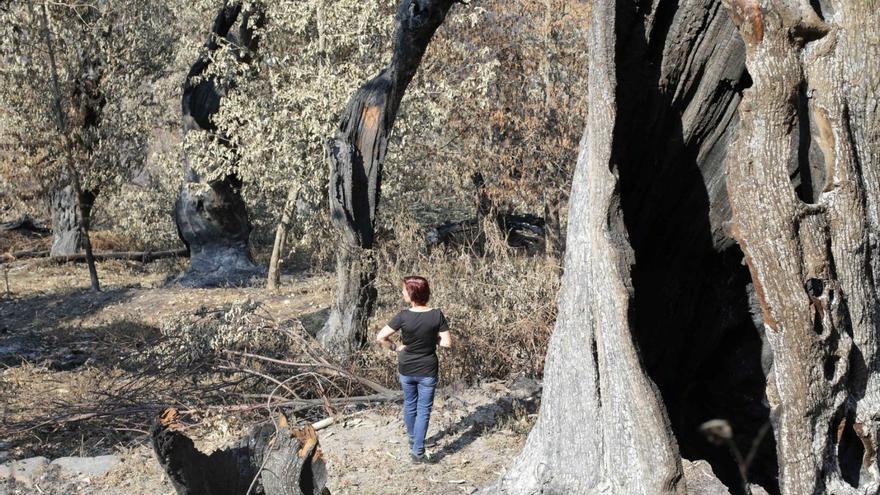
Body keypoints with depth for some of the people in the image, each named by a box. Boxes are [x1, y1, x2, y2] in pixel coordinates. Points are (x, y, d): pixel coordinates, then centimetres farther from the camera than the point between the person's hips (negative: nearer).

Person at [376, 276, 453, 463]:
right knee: (423, 409, 9)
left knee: (409, 405, 22)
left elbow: (381, 337, -19)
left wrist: (395, 348, -3)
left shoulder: (403, 316, -18)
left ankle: (412, 440, 41)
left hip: (406, 370, 1)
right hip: (427, 370, -1)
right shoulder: (437, 315, -16)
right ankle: (417, 451, 6)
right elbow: (447, 343, -15)